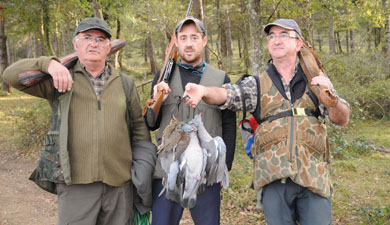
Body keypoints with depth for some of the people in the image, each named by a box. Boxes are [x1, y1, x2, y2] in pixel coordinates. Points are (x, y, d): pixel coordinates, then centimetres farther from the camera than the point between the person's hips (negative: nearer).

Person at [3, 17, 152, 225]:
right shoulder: (60, 79, 6)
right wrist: (49, 64, -17)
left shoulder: (125, 84, 11)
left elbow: (139, 127, 14)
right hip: (76, 183, -2)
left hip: (120, 183, 2)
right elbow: (12, 75, -2)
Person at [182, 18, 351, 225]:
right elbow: (228, 94, -10)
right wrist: (204, 91, -33)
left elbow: (342, 120, 7)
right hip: (274, 179, 0)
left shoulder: (315, 81, 11)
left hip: (313, 177, 1)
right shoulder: (258, 84, 9)